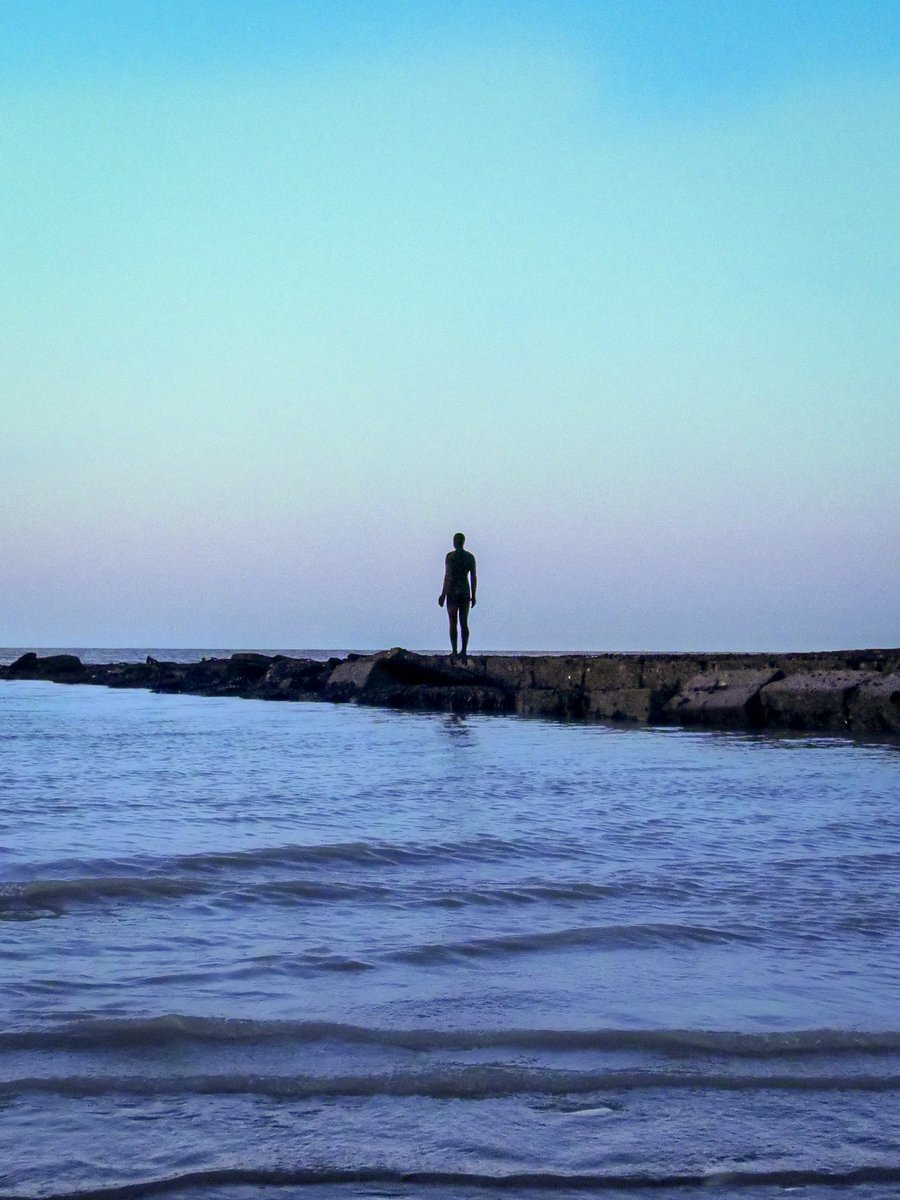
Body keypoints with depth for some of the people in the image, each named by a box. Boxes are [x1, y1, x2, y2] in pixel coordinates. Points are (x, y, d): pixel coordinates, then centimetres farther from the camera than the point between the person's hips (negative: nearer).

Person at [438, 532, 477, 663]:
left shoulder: (450, 556, -8)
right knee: (464, 623, 8)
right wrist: (473, 595, 12)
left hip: (453, 592, -4)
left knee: (453, 623, -1)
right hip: (465, 592, 4)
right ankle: (464, 652, 5)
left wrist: (443, 594, -8)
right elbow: (474, 577, 5)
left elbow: (448, 576, -13)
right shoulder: (470, 557, 5)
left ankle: (454, 652, -8)